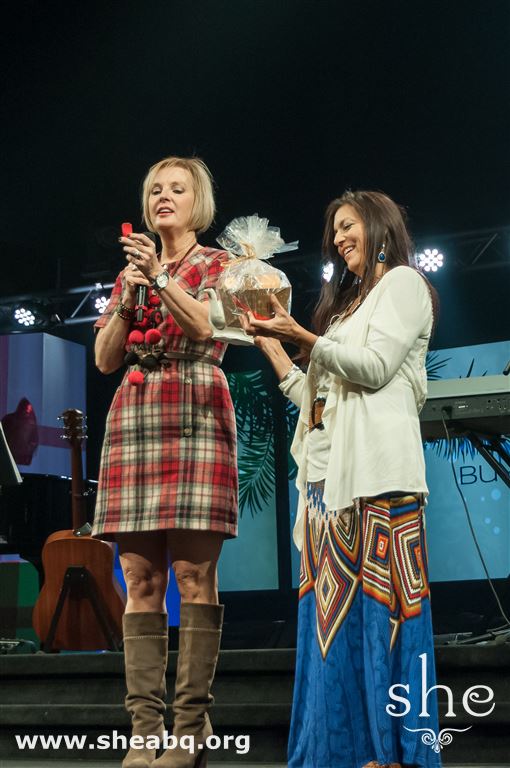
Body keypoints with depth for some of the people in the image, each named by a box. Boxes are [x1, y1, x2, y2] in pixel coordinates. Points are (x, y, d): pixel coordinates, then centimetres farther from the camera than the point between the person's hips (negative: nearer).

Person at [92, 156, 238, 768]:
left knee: (193, 573, -9)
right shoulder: (131, 269, 23)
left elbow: (205, 327, -8)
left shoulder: (218, 265, 12)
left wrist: (162, 277, -16)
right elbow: (104, 359, 13)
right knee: (139, 578, -2)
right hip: (134, 418, 4)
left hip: (195, 415, -4)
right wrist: (128, 301, 0)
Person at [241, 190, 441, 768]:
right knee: (332, 611, 2)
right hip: (327, 472, 8)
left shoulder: (403, 283, 8)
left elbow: (375, 367, -8)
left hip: (374, 470, -8)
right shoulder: (348, 304, 29)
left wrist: (302, 337, -12)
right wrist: (271, 346, 19)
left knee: (377, 601, -11)